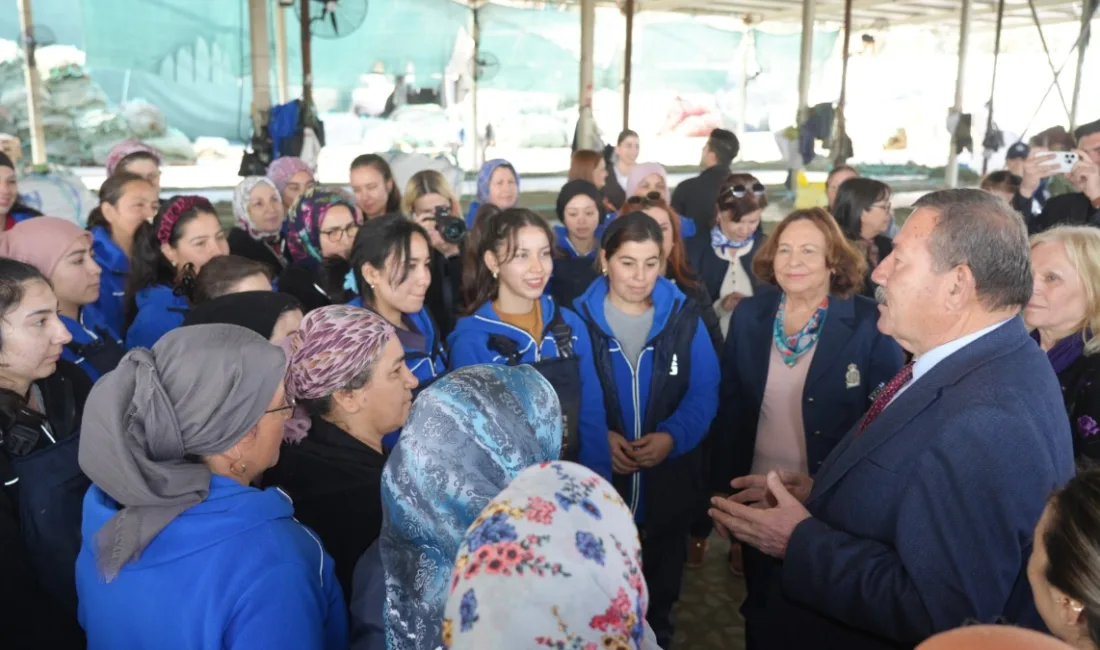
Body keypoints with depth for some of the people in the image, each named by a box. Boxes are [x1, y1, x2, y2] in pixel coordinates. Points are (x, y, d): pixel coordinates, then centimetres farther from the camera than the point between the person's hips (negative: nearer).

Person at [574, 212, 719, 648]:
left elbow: (704, 393, -4)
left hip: (668, 489, 2)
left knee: (660, 596, 21)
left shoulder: (685, 318, -1)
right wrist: (599, 436, -21)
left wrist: (671, 437, -20)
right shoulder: (579, 318, -6)